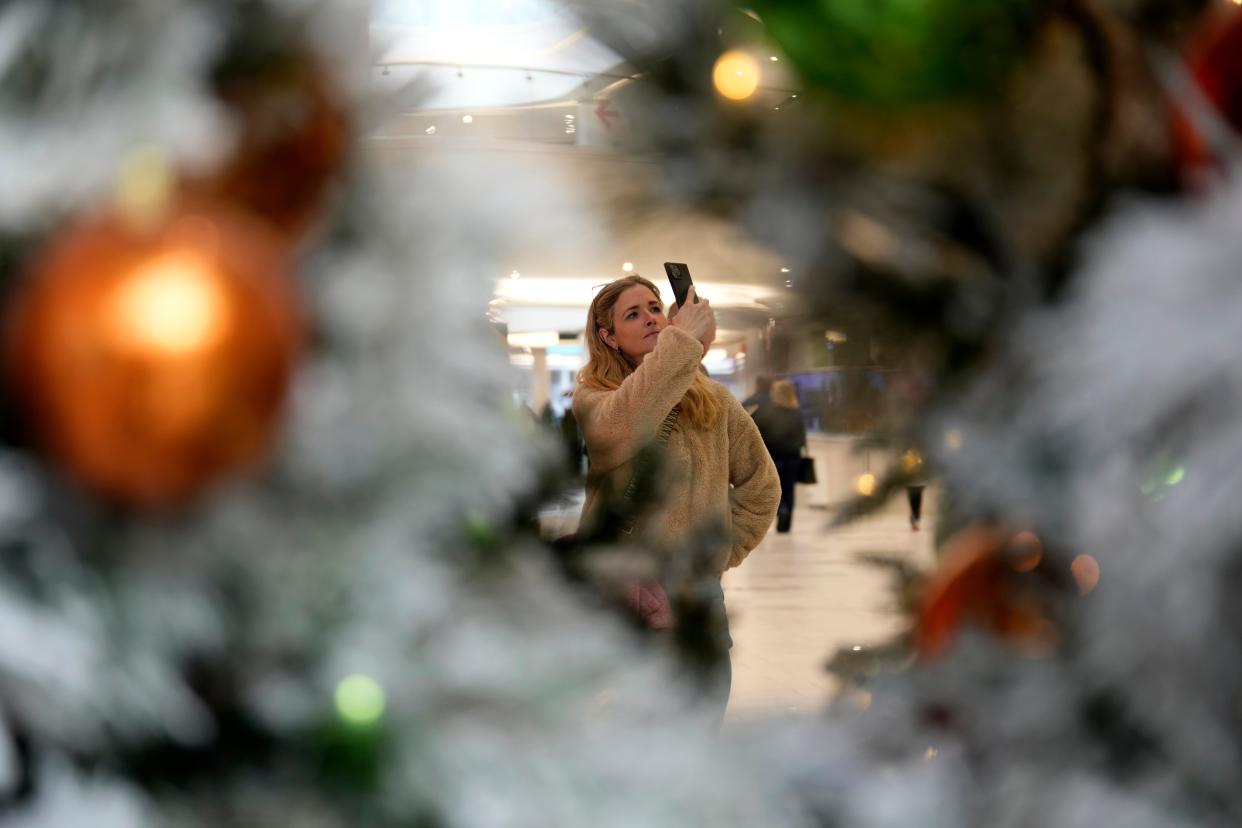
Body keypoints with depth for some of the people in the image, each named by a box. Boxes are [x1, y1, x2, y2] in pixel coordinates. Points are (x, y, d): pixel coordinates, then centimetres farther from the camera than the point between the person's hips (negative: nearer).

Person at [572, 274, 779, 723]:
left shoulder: (712, 399, 7)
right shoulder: (592, 397, -4)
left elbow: (760, 482, 18)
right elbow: (621, 428, -29)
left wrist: (724, 549, 9)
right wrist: (682, 341, -30)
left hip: (699, 598, 3)